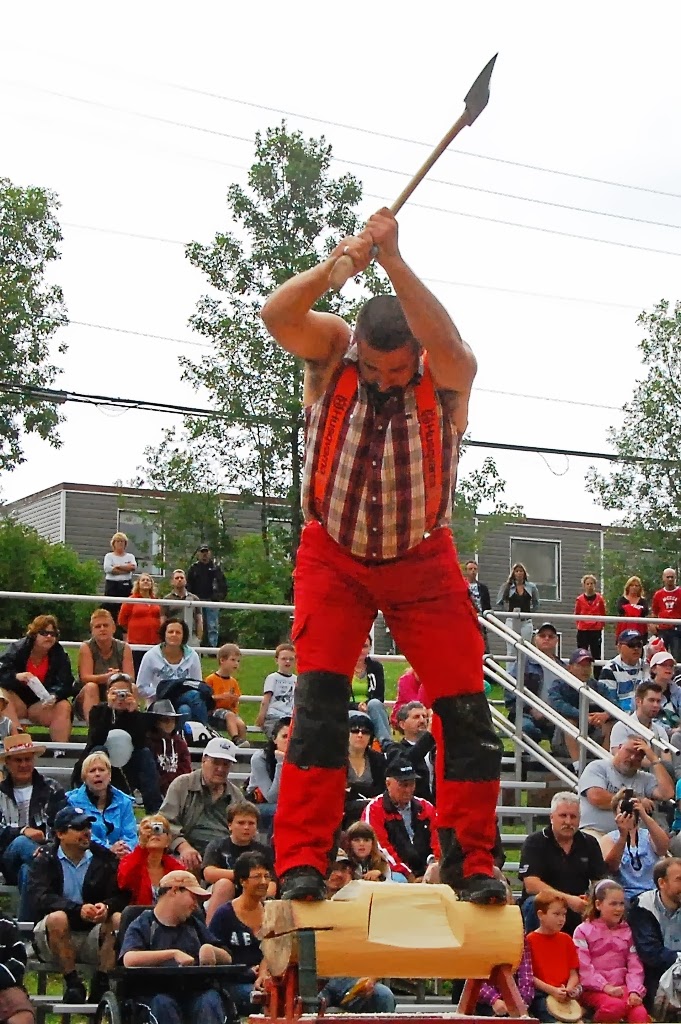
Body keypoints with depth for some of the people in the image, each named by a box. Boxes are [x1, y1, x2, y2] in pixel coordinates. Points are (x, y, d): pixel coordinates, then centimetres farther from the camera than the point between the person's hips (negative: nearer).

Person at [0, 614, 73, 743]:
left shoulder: (59, 655, -1)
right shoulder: (17, 649, -7)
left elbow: (65, 684, -10)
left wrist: (54, 696, -33)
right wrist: (16, 676, -37)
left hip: (43, 704, 2)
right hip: (17, 700, -2)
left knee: (63, 707, -26)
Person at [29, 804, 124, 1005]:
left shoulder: (103, 857, 5)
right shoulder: (44, 858, -1)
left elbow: (119, 896, -3)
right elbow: (40, 897, -17)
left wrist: (107, 906, -28)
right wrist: (78, 909, -32)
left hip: (93, 937, 2)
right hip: (52, 942, -2)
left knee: (119, 919, -25)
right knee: (58, 918, -33)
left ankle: (101, 982, -22)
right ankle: (72, 983, -23)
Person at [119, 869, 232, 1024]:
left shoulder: (194, 924, 24)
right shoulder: (142, 925, 7)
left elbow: (227, 959, 22)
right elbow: (129, 960, -14)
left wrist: (210, 949, 0)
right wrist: (173, 953, -18)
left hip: (195, 992, 3)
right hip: (157, 995, -3)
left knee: (211, 1000, -29)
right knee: (163, 1004, -35)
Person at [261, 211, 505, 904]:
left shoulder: (446, 373, -16)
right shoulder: (330, 352, -13)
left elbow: (449, 346, -41)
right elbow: (276, 316, -32)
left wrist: (393, 261, -48)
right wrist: (339, 263, -48)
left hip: (422, 559, 0)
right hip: (333, 555, 0)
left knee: (464, 705, -3)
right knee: (318, 697, -11)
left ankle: (470, 861, 9)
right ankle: (302, 861, -8)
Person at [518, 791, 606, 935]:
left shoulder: (589, 843, 10)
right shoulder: (535, 842, -4)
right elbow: (531, 885, -16)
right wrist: (568, 899, -27)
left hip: (578, 912, 3)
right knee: (535, 903, -36)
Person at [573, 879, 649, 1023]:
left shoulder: (627, 931, 15)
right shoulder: (583, 931, 2)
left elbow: (635, 965, 6)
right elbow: (584, 968, -8)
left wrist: (634, 991, -11)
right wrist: (606, 987, -20)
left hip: (621, 987, 4)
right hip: (594, 989, -4)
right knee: (614, 1006, -37)